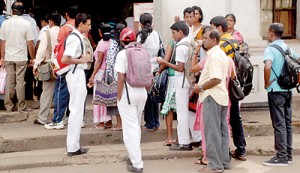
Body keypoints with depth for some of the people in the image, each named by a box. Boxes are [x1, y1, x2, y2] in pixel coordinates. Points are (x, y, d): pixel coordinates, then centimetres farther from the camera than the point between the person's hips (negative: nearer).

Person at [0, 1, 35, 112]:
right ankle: (21, 106, 9)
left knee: (9, 81, 10)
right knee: (20, 81, 4)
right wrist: (32, 58, 2)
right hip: (21, 58, -2)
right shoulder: (26, 24, -8)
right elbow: (30, 43, -8)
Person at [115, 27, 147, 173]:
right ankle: (134, 157, 32)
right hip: (142, 93, 6)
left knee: (130, 128, 0)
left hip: (128, 94, -6)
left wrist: (119, 97, -8)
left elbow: (121, 78, -16)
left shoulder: (122, 54, -11)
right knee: (136, 126, 20)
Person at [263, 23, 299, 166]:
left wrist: (267, 83, -15)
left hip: (276, 90, -7)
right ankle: (288, 154, 19)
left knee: (279, 123, -4)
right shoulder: (287, 48, 11)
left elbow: (267, 67, -30)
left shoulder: (270, 49, -12)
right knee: (287, 122, 12)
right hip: (288, 90, 7)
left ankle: (281, 157, -1)